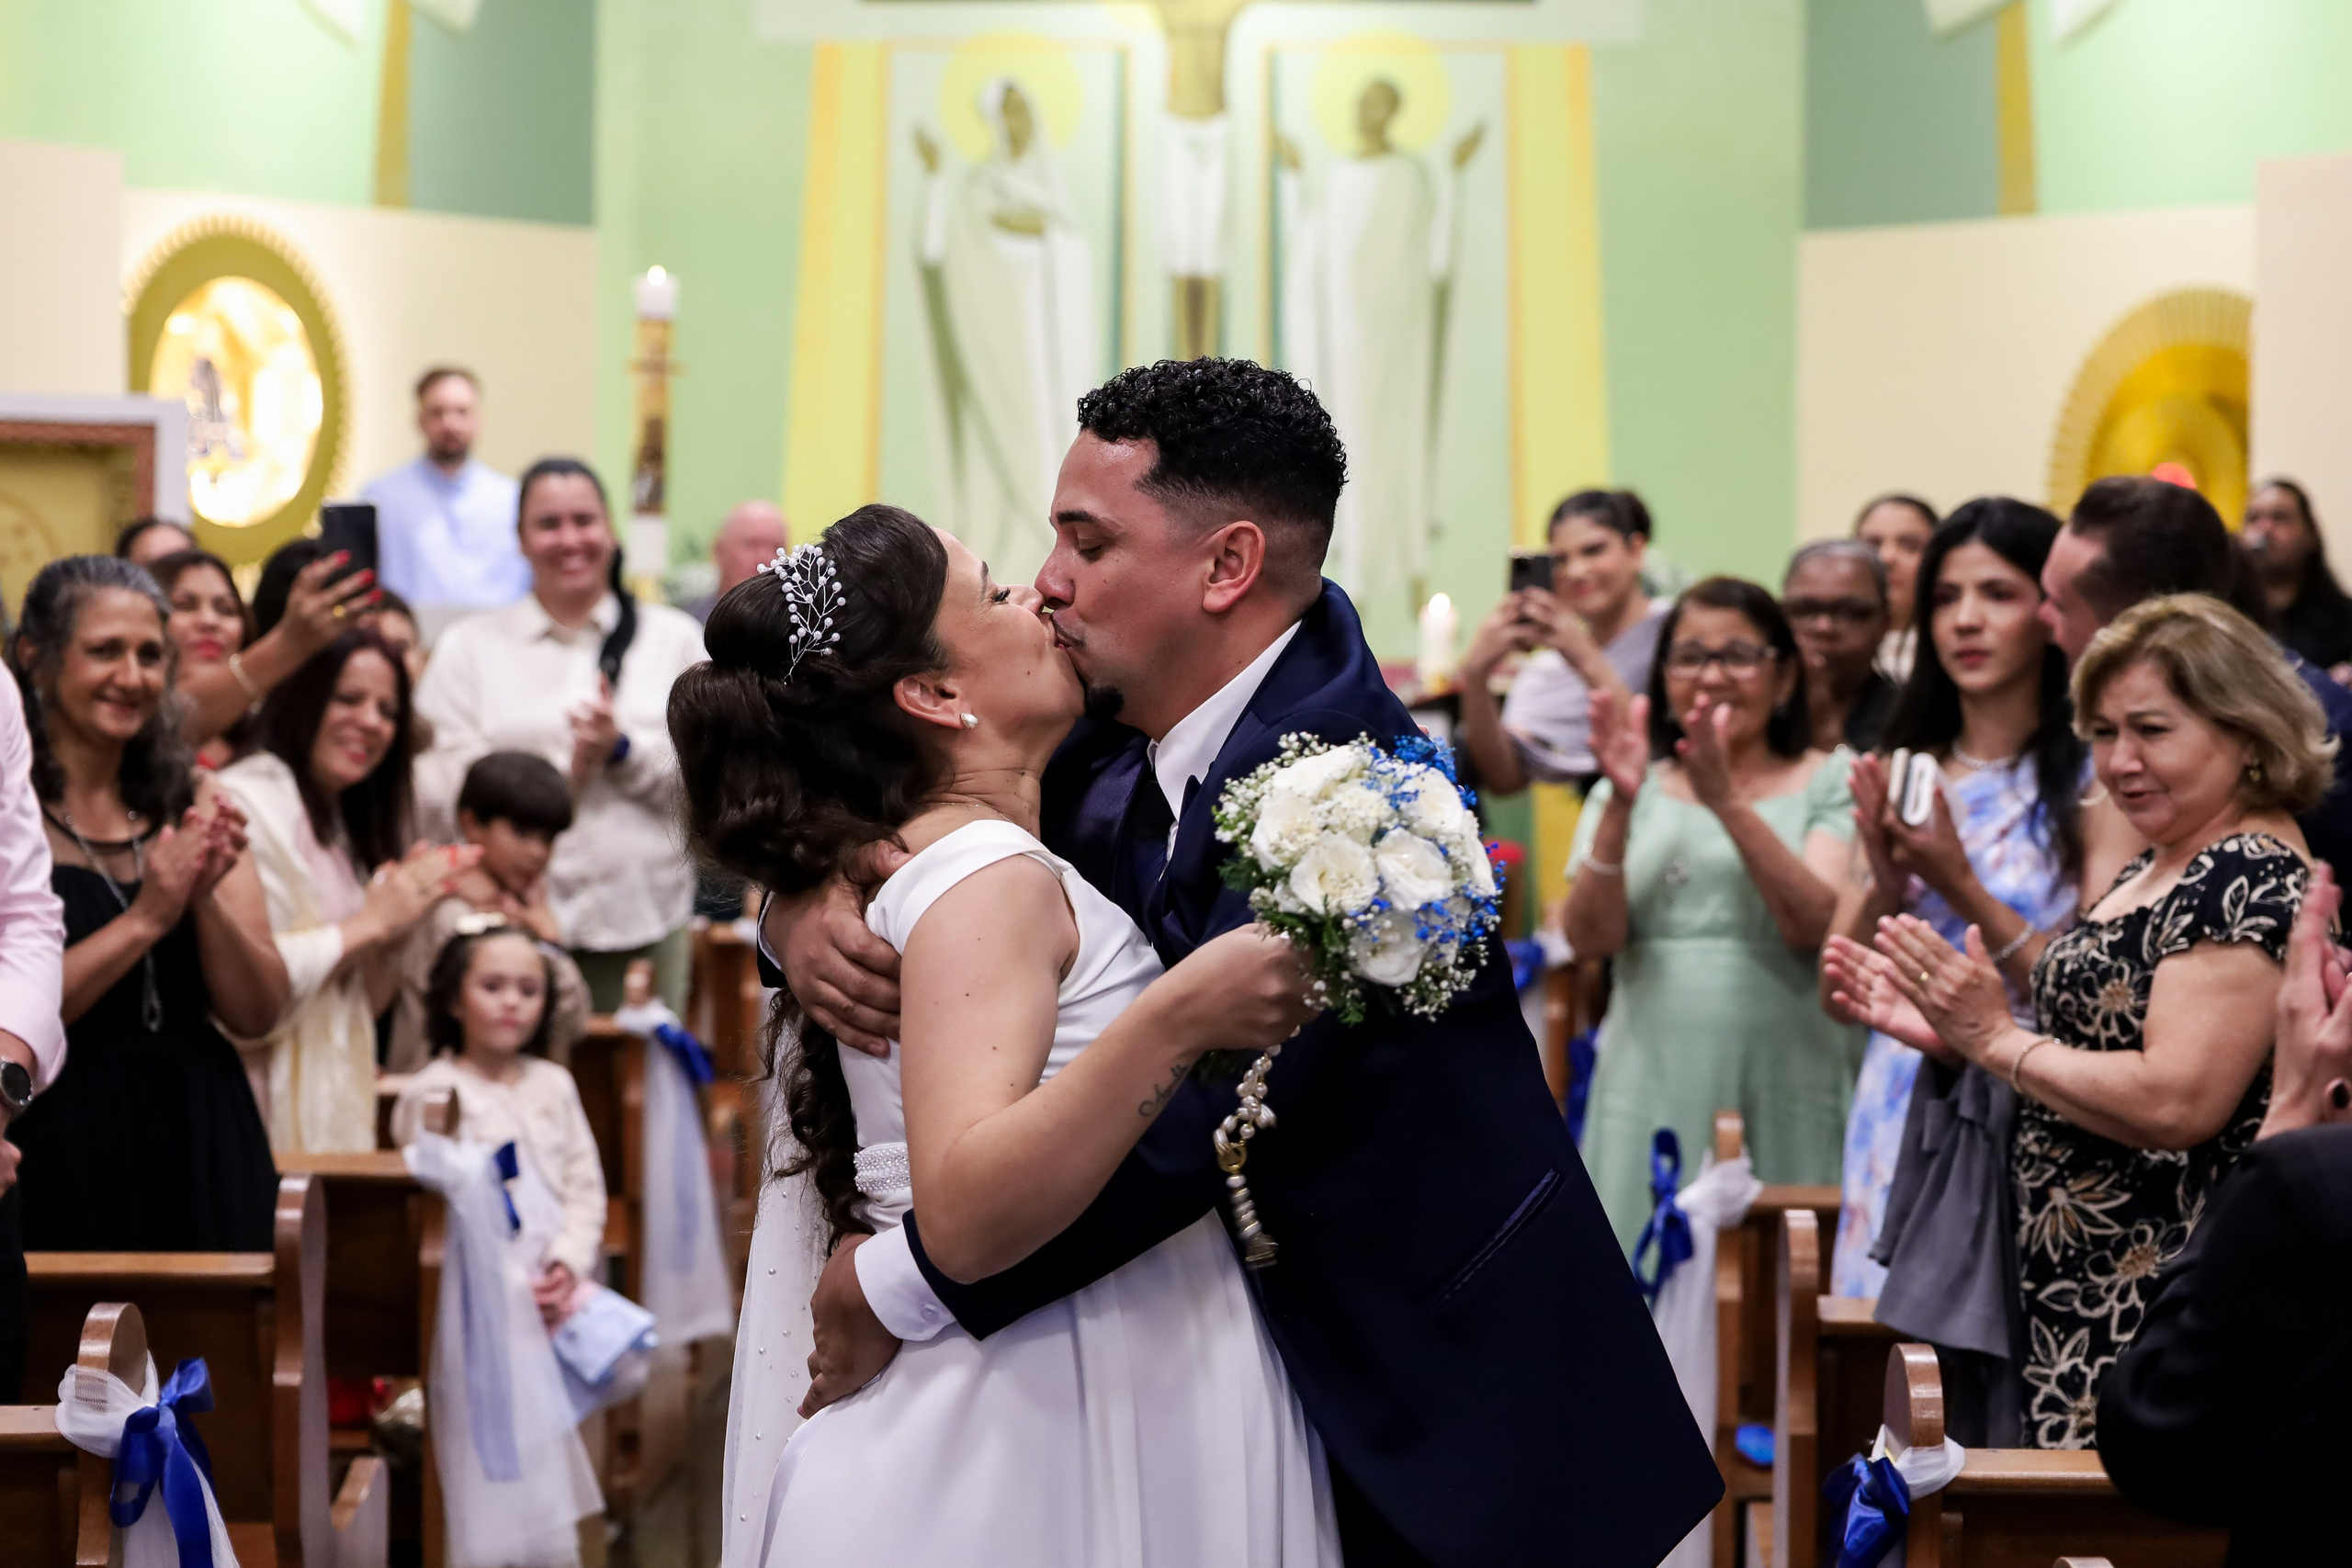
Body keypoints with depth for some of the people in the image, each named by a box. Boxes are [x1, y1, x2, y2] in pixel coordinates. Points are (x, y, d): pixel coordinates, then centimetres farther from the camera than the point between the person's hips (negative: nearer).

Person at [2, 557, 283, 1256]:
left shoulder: (195, 805, 10)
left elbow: (258, 1009, 4)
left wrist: (205, 898, -12)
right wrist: (146, 917, -16)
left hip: (200, 1146, 4)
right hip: (61, 1154, -4)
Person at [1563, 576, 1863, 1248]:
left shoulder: (1828, 780, 5)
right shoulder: (1633, 788, 12)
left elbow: (1816, 925, -11)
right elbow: (1590, 938, -1)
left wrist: (1728, 801, -19)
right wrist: (1620, 807, -14)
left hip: (1786, 1094, -2)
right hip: (1653, 1086, 2)